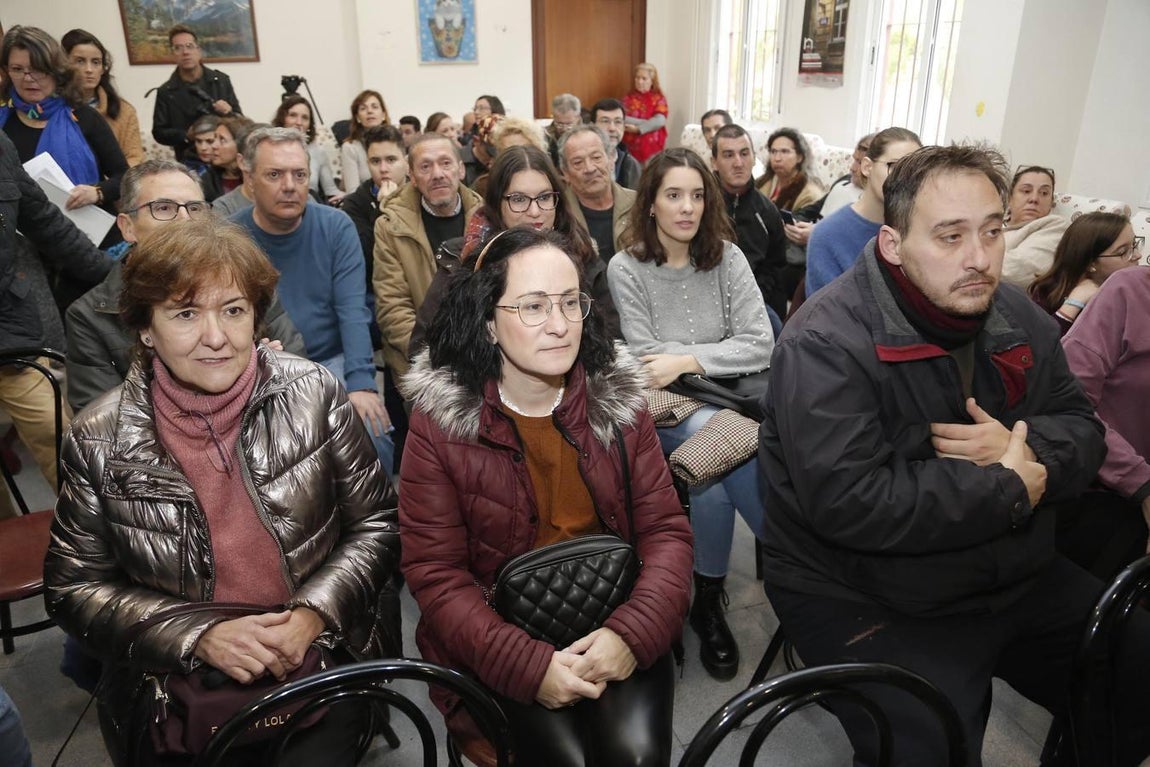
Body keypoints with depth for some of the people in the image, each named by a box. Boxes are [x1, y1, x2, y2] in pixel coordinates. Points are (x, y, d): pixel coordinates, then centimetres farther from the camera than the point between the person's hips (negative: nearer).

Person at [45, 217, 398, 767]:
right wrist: (199, 636, -14)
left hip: (320, 662, 0)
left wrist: (314, 613, -17)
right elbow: (73, 588, -1)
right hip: (172, 690, 1)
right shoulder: (99, 440, -6)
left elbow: (375, 525, -2)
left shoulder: (314, 395, -8)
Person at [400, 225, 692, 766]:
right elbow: (434, 571, -8)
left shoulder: (618, 398, 0)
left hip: (613, 625, 2)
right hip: (499, 639, -1)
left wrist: (632, 633, -19)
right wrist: (527, 665, -21)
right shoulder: (439, 421, -8)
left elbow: (666, 530, -1)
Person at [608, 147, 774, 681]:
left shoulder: (726, 257, 4)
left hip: (721, 405, 2)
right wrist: (723, 352, -9)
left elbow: (762, 345, -5)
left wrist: (686, 360, -16)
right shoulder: (626, 268, -4)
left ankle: (708, 596, -11)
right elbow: (646, 361, -10)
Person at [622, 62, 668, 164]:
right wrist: (649, 122, -10)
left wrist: (637, 129, -17)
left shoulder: (659, 98, 5)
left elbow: (660, 121, -10)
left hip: (653, 148, 0)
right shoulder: (628, 98, 8)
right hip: (630, 147, 1)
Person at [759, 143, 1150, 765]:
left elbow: (1081, 428, 8)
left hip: (1021, 578, 8)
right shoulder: (826, 344, -23)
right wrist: (1010, 488, -21)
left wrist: (1024, 447, -17)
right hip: (865, 600, -7)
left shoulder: (1018, 319, 2)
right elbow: (848, 505, -31)